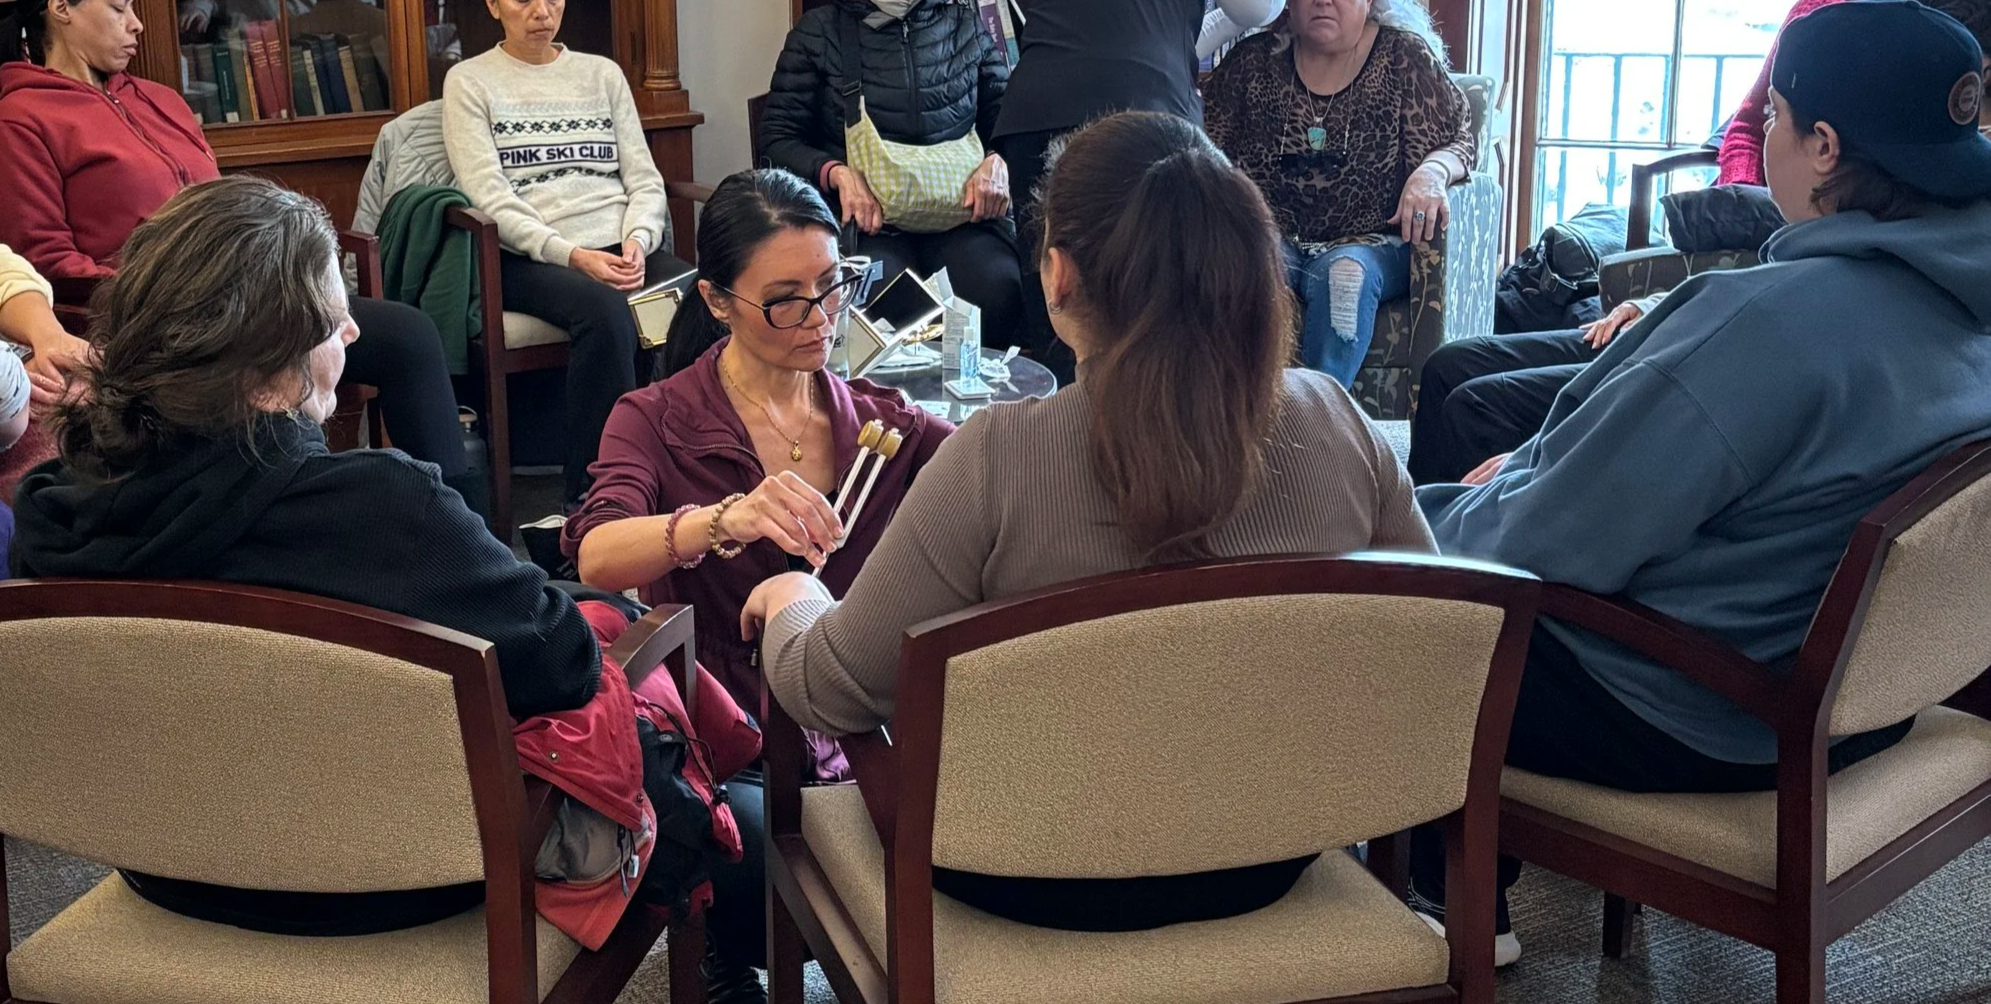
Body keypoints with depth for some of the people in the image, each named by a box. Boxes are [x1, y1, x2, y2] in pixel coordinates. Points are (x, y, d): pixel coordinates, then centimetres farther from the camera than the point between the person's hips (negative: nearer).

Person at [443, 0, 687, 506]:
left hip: (627, 248, 4)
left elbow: (645, 178, 15)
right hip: (531, 259, -3)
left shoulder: (602, 73, 21)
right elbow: (489, 197, -3)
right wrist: (572, 255, -17)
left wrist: (637, 241, -7)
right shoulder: (469, 81, 9)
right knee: (605, 310, -38)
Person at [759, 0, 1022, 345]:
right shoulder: (819, 30, 9)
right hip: (868, 221, -2)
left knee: (998, 292, -32)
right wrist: (838, 172, -13)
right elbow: (779, 137, 7)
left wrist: (997, 162, -5)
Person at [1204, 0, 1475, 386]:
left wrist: (1431, 173, -20)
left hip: (1369, 243, -1)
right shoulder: (1253, 61, 9)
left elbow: (1459, 139, 3)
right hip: (1273, 239, 2)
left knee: (1345, 271, -36)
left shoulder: (1403, 57, 4)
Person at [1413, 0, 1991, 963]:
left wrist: (1487, 496, -3)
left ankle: (1453, 900, 25)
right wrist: (1525, 470, 11)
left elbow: (1553, 542, -24)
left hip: (1695, 727, -9)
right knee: (1439, 507, 21)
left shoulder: (1771, 320, -30)